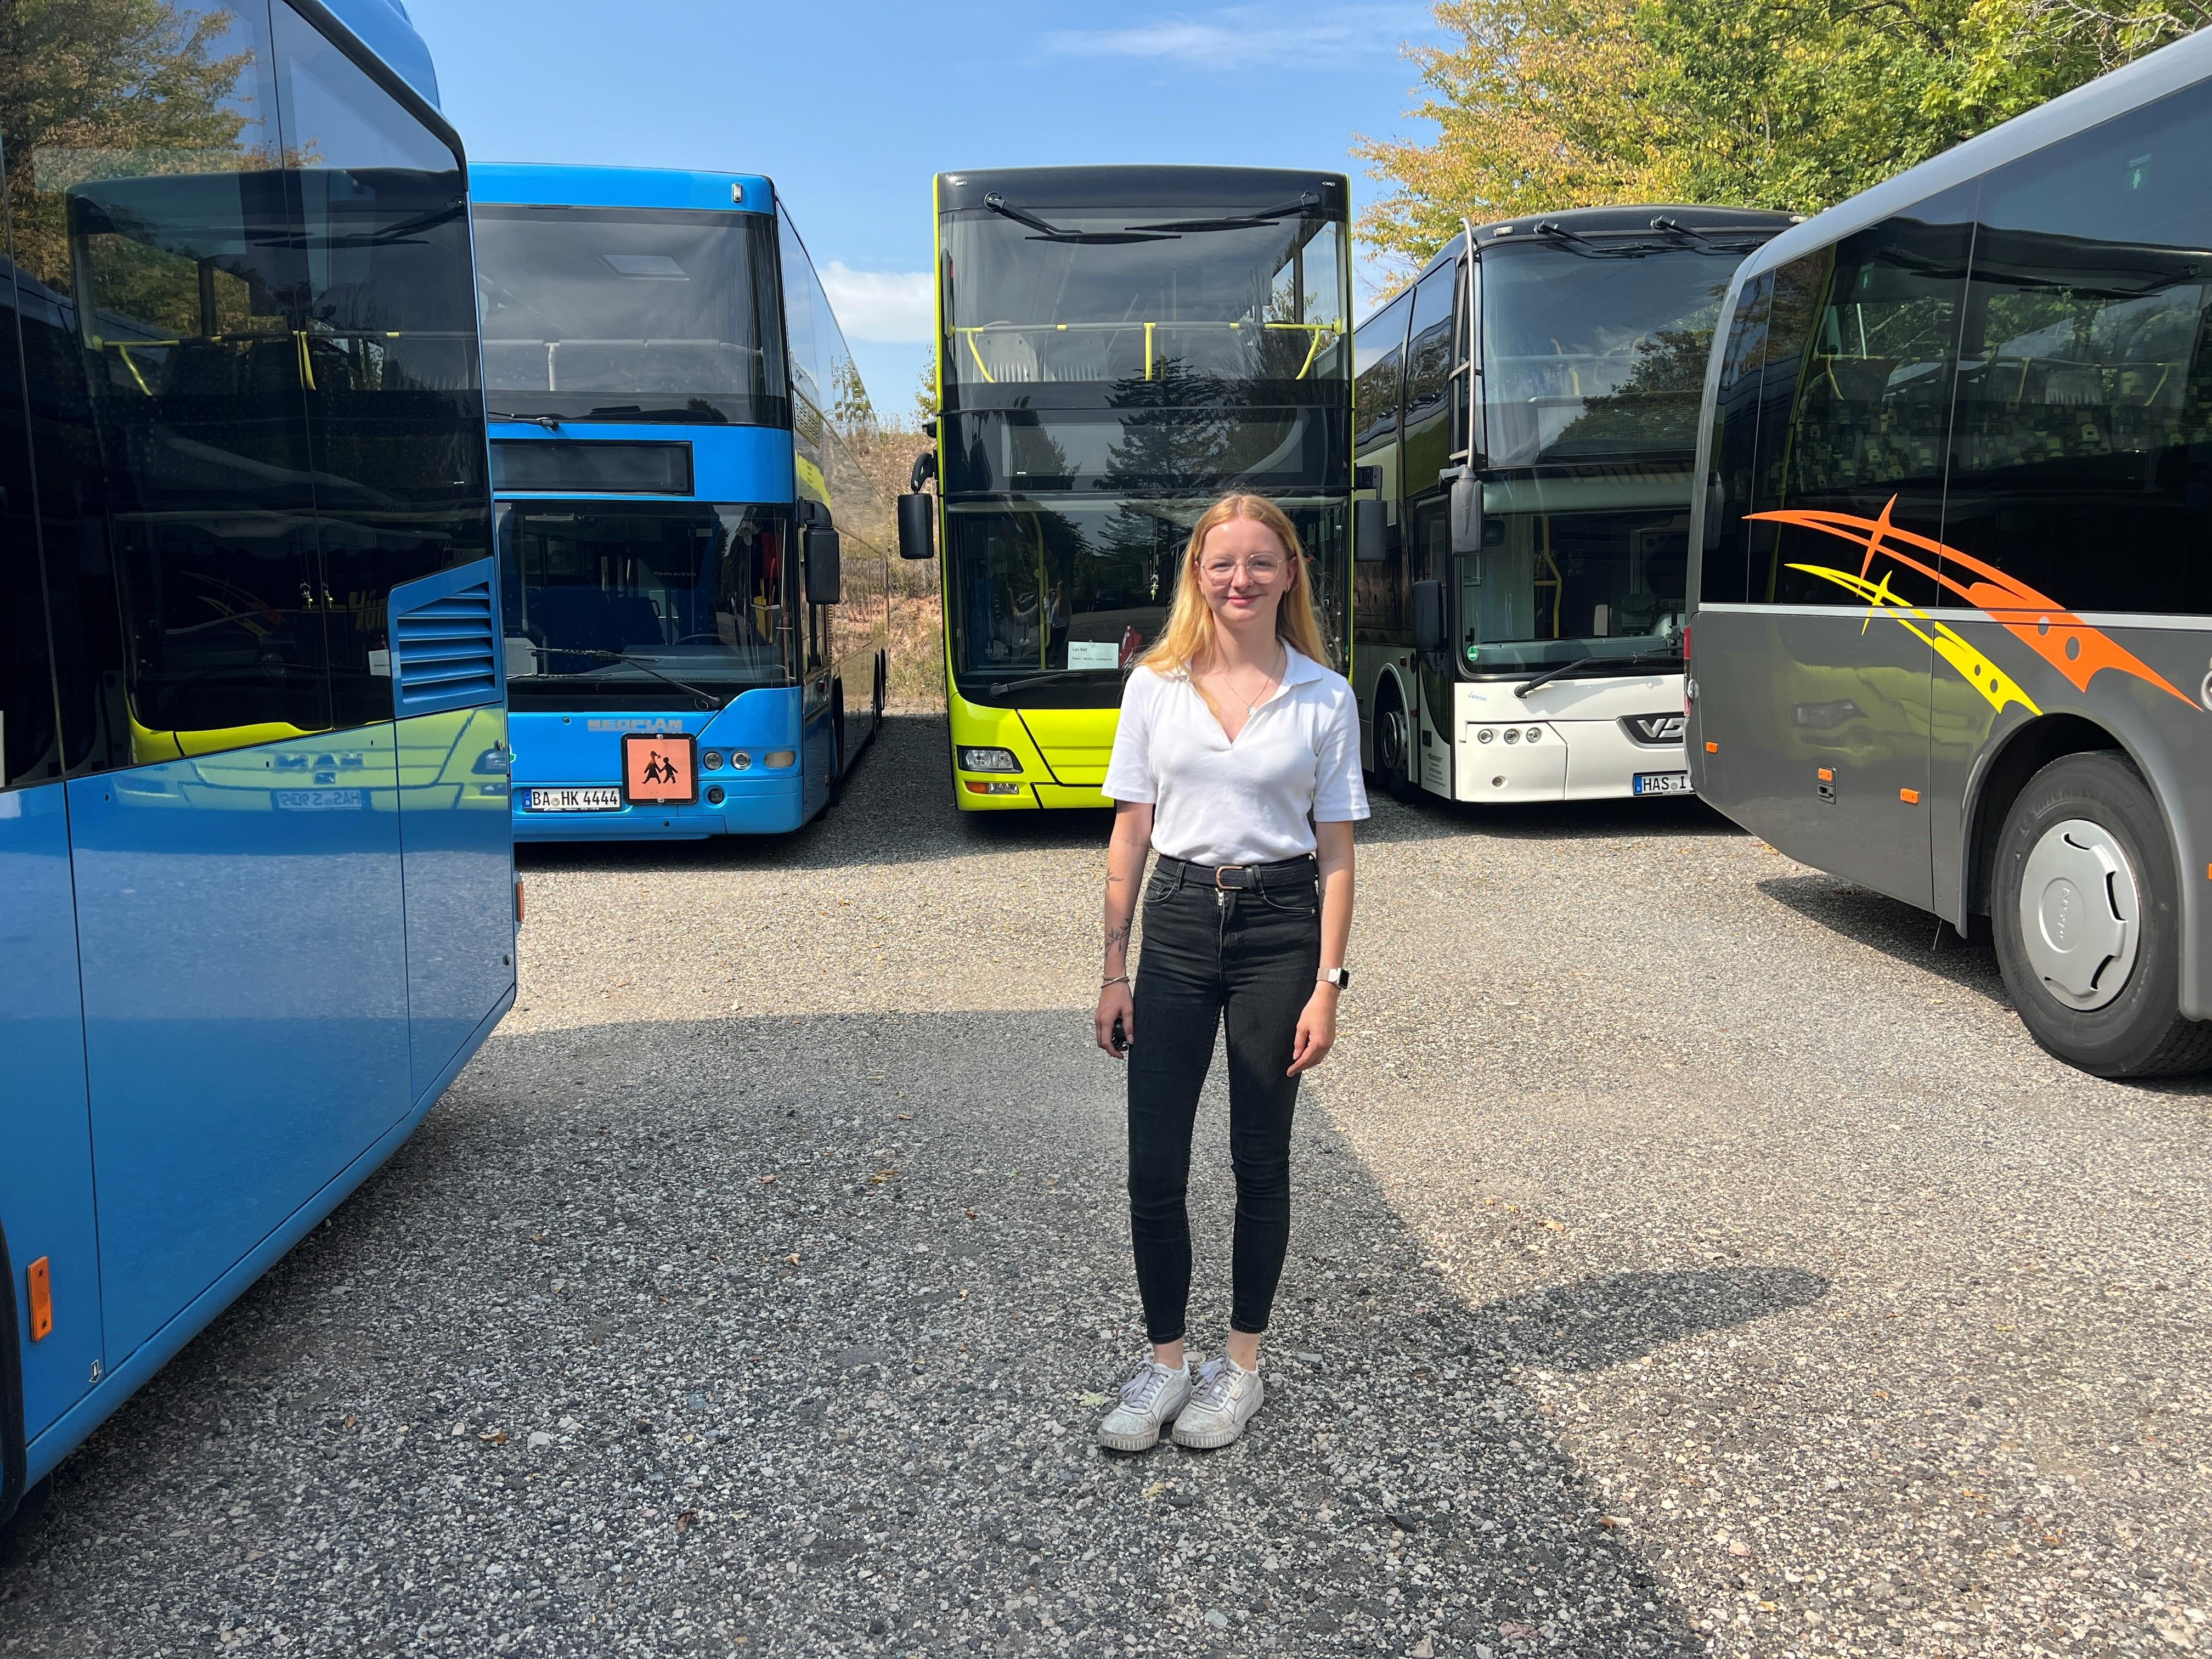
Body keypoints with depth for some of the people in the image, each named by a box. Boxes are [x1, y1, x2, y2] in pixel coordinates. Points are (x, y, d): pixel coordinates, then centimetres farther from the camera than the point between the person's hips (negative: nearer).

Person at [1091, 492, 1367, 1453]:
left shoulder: (1324, 698, -2)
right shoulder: (1155, 685, 2)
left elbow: (1336, 853, 0)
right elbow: (1130, 836, 4)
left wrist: (1327, 985, -6)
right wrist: (1114, 971, 2)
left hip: (1278, 930, -1)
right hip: (1177, 923, 1)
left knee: (1261, 1162, 10)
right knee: (1154, 1167, 2)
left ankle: (1241, 1365, 27)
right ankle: (1164, 1363, 22)